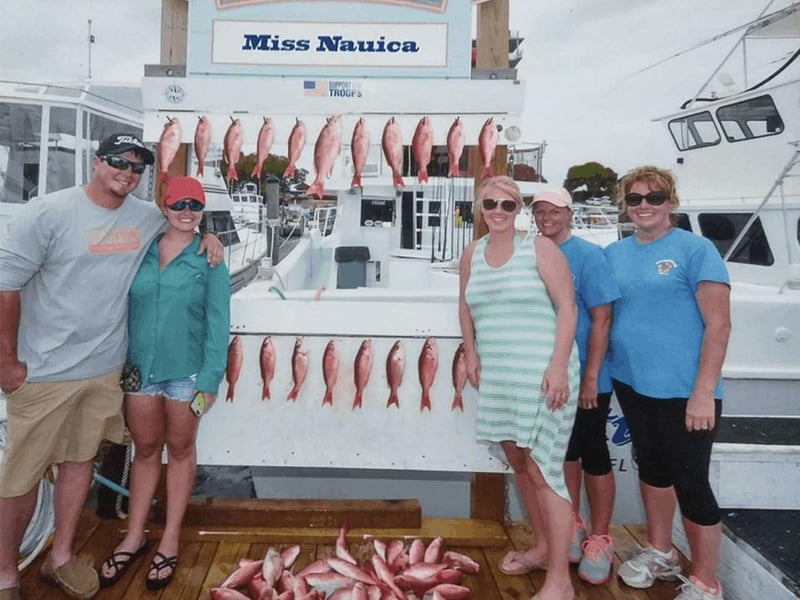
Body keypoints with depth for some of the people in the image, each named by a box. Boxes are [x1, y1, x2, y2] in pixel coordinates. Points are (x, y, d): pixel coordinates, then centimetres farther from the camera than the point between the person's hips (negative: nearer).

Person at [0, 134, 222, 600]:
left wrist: (206, 236, 2)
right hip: (44, 370, -4)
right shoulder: (48, 212, -11)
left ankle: (61, 558, 33)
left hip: (104, 368, 5)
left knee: (81, 460, 16)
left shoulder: (148, 217, 3)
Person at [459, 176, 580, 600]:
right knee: (518, 461, 16)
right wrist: (471, 353, 10)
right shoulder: (472, 254, 11)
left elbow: (567, 307, -11)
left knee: (543, 468, -7)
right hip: (496, 375, 6)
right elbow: (466, 306, 22)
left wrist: (559, 366, -19)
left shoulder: (540, 248, -6)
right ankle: (543, 546, 36)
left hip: (541, 374, -6)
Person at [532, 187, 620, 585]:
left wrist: (590, 377, -18)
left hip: (584, 379, -5)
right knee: (565, 451, 17)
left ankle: (599, 540, 22)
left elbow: (601, 319, -14)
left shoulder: (588, 256, -11)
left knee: (593, 455, 6)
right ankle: (572, 526, 34)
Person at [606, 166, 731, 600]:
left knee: (690, 481, 3)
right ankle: (660, 552, 40)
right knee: (651, 467, 20)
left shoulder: (696, 249, -9)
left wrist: (703, 393, -18)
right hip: (631, 384, 6)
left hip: (683, 391, -5)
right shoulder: (614, 254, 7)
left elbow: (719, 324, -13)